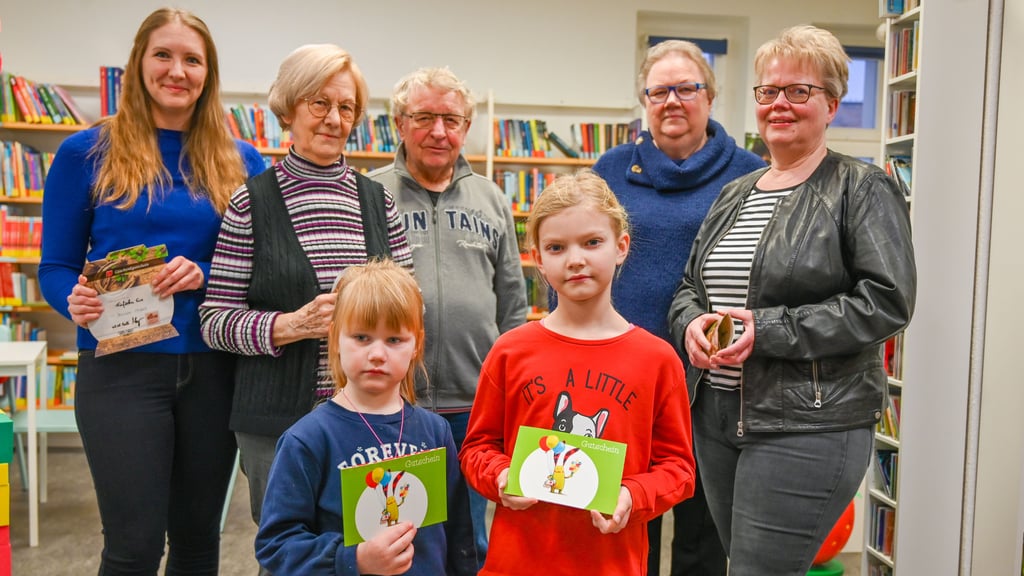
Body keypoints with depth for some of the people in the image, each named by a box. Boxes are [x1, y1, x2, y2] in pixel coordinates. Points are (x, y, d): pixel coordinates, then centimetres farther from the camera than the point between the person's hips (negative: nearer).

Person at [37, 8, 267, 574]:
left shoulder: (240, 162, 6)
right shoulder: (87, 152, 0)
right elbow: (56, 266, 3)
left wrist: (205, 275, -14)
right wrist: (76, 301, -19)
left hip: (213, 369, 3)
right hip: (123, 368, -2)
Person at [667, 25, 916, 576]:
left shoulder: (862, 189, -5)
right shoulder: (734, 194, 15)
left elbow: (886, 300, -15)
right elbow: (690, 286, 19)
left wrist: (769, 329, -20)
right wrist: (691, 323, -5)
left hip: (808, 425, -7)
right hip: (715, 414, 7)